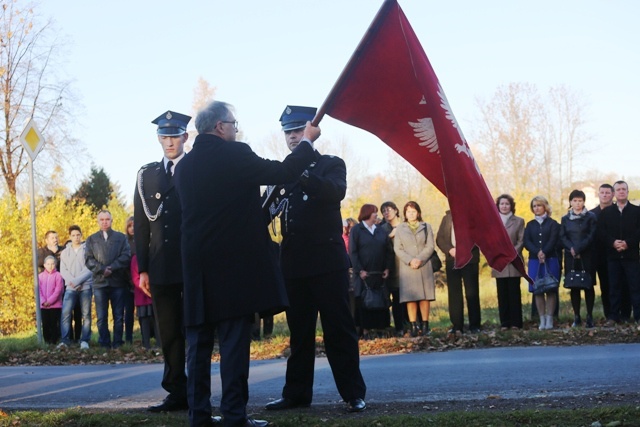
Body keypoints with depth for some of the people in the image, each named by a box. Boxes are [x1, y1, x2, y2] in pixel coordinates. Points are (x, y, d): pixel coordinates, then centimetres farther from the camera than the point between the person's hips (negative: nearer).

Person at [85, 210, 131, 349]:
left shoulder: (121, 237, 11)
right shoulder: (91, 239, 14)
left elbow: (126, 256, -1)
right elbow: (88, 259, 3)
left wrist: (112, 268, -12)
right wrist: (102, 269, -11)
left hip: (118, 281, -1)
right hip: (99, 282, 1)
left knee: (118, 316, 1)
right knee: (101, 317, -1)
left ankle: (117, 343, 5)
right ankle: (104, 344, 3)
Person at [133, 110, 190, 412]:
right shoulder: (146, 175, 13)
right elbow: (141, 225, 11)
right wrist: (143, 269, 6)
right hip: (162, 268, 3)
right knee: (169, 333, 5)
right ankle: (178, 393, 11)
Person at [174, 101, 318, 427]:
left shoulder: (184, 165, 9)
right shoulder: (234, 154, -8)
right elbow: (284, 173, -5)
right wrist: (308, 141, 9)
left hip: (196, 265, 6)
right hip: (234, 262, -5)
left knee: (198, 341, 9)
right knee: (234, 339, -2)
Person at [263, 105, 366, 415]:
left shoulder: (331, 164, 2)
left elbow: (336, 191, -19)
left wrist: (303, 175, -32)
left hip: (327, 259, -4)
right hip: (294, 261, 4)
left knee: (338, 328, -2)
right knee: (299, 330, 9)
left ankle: (353, 393, 2)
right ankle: (297, 392, 15)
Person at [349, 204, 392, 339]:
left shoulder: (381, 231, 14)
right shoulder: (356, 230, 0)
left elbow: (388, 251, 12)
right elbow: (353, 252, -5)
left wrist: (387, 268, 0)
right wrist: (360, 270, -13)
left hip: (380, 274, 4)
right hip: (364, 274, -4)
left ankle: (380, 329, 9)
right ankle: (366, 331, 1)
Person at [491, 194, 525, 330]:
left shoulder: (519, 221, 8)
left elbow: (521, 241, 2)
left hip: (513, 262, -1)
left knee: (514, 292, -1)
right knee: (502, 293, 1)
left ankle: (515, 322, 2)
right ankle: (504, 322, 4)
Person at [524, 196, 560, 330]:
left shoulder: (553, 223, 6)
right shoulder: (530, 225, 14)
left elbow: (553, 240, -6)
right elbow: (527, 242, 2)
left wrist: (544, 253, -19)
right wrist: (537, 253, -15)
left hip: (550, 260, -2)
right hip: (534, 260, 3)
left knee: (551, 290, -3)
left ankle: (549, 320, -1)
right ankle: (542, 320, 2)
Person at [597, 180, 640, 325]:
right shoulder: (606, 212, 12)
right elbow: (602, 232, 2)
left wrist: (628, 243, -15)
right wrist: (613, 242, -14)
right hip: (613, 255, 2)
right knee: (614, 287, 5)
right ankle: (614, 316, 8)